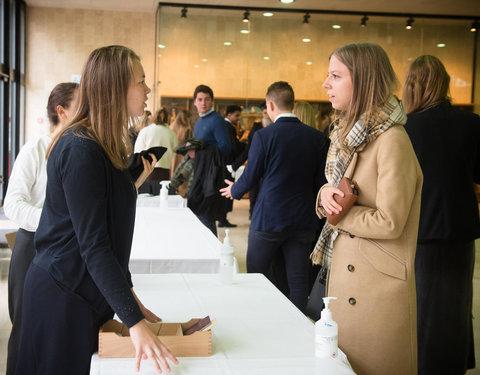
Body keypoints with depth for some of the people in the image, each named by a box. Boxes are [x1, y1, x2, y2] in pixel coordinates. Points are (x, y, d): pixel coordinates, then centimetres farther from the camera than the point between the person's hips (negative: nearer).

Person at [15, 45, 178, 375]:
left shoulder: (104, 147, 10)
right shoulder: (81, 150, -21)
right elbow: (93, 245, -25)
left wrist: (128, 295, 11)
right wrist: (135, 322, -26)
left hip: (87, 295, 9)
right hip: (63, 298, -9)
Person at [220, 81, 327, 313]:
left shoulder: (264, 136, -12)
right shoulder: (315, 137, -1)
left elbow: (250, 177, -4)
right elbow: (320, 180, 4)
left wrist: (234, 191, 17)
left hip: (268, 219, -3)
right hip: (303, 220, 4)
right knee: (298, 281, 9)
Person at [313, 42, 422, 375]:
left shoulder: (392, 141, -19)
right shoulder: (350, 134, 9)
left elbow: (389, 222, -22)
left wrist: (338, 213, -10)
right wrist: (326, 195, -9)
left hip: (378, 286, -8)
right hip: (344, 272, 8)